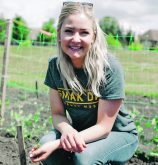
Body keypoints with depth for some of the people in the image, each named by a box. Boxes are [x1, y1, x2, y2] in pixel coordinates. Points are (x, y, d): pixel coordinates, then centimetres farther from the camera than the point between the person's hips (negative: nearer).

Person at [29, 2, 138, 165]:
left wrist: (57, 144, -33)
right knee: (46, 141, -24)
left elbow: (103, 127, -22)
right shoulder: (55, 66, -11)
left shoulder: (110, 67, -25)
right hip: (78, 132, 4)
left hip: (119, 134, -4)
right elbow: (57, 114, -6)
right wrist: (67, 130, -31)